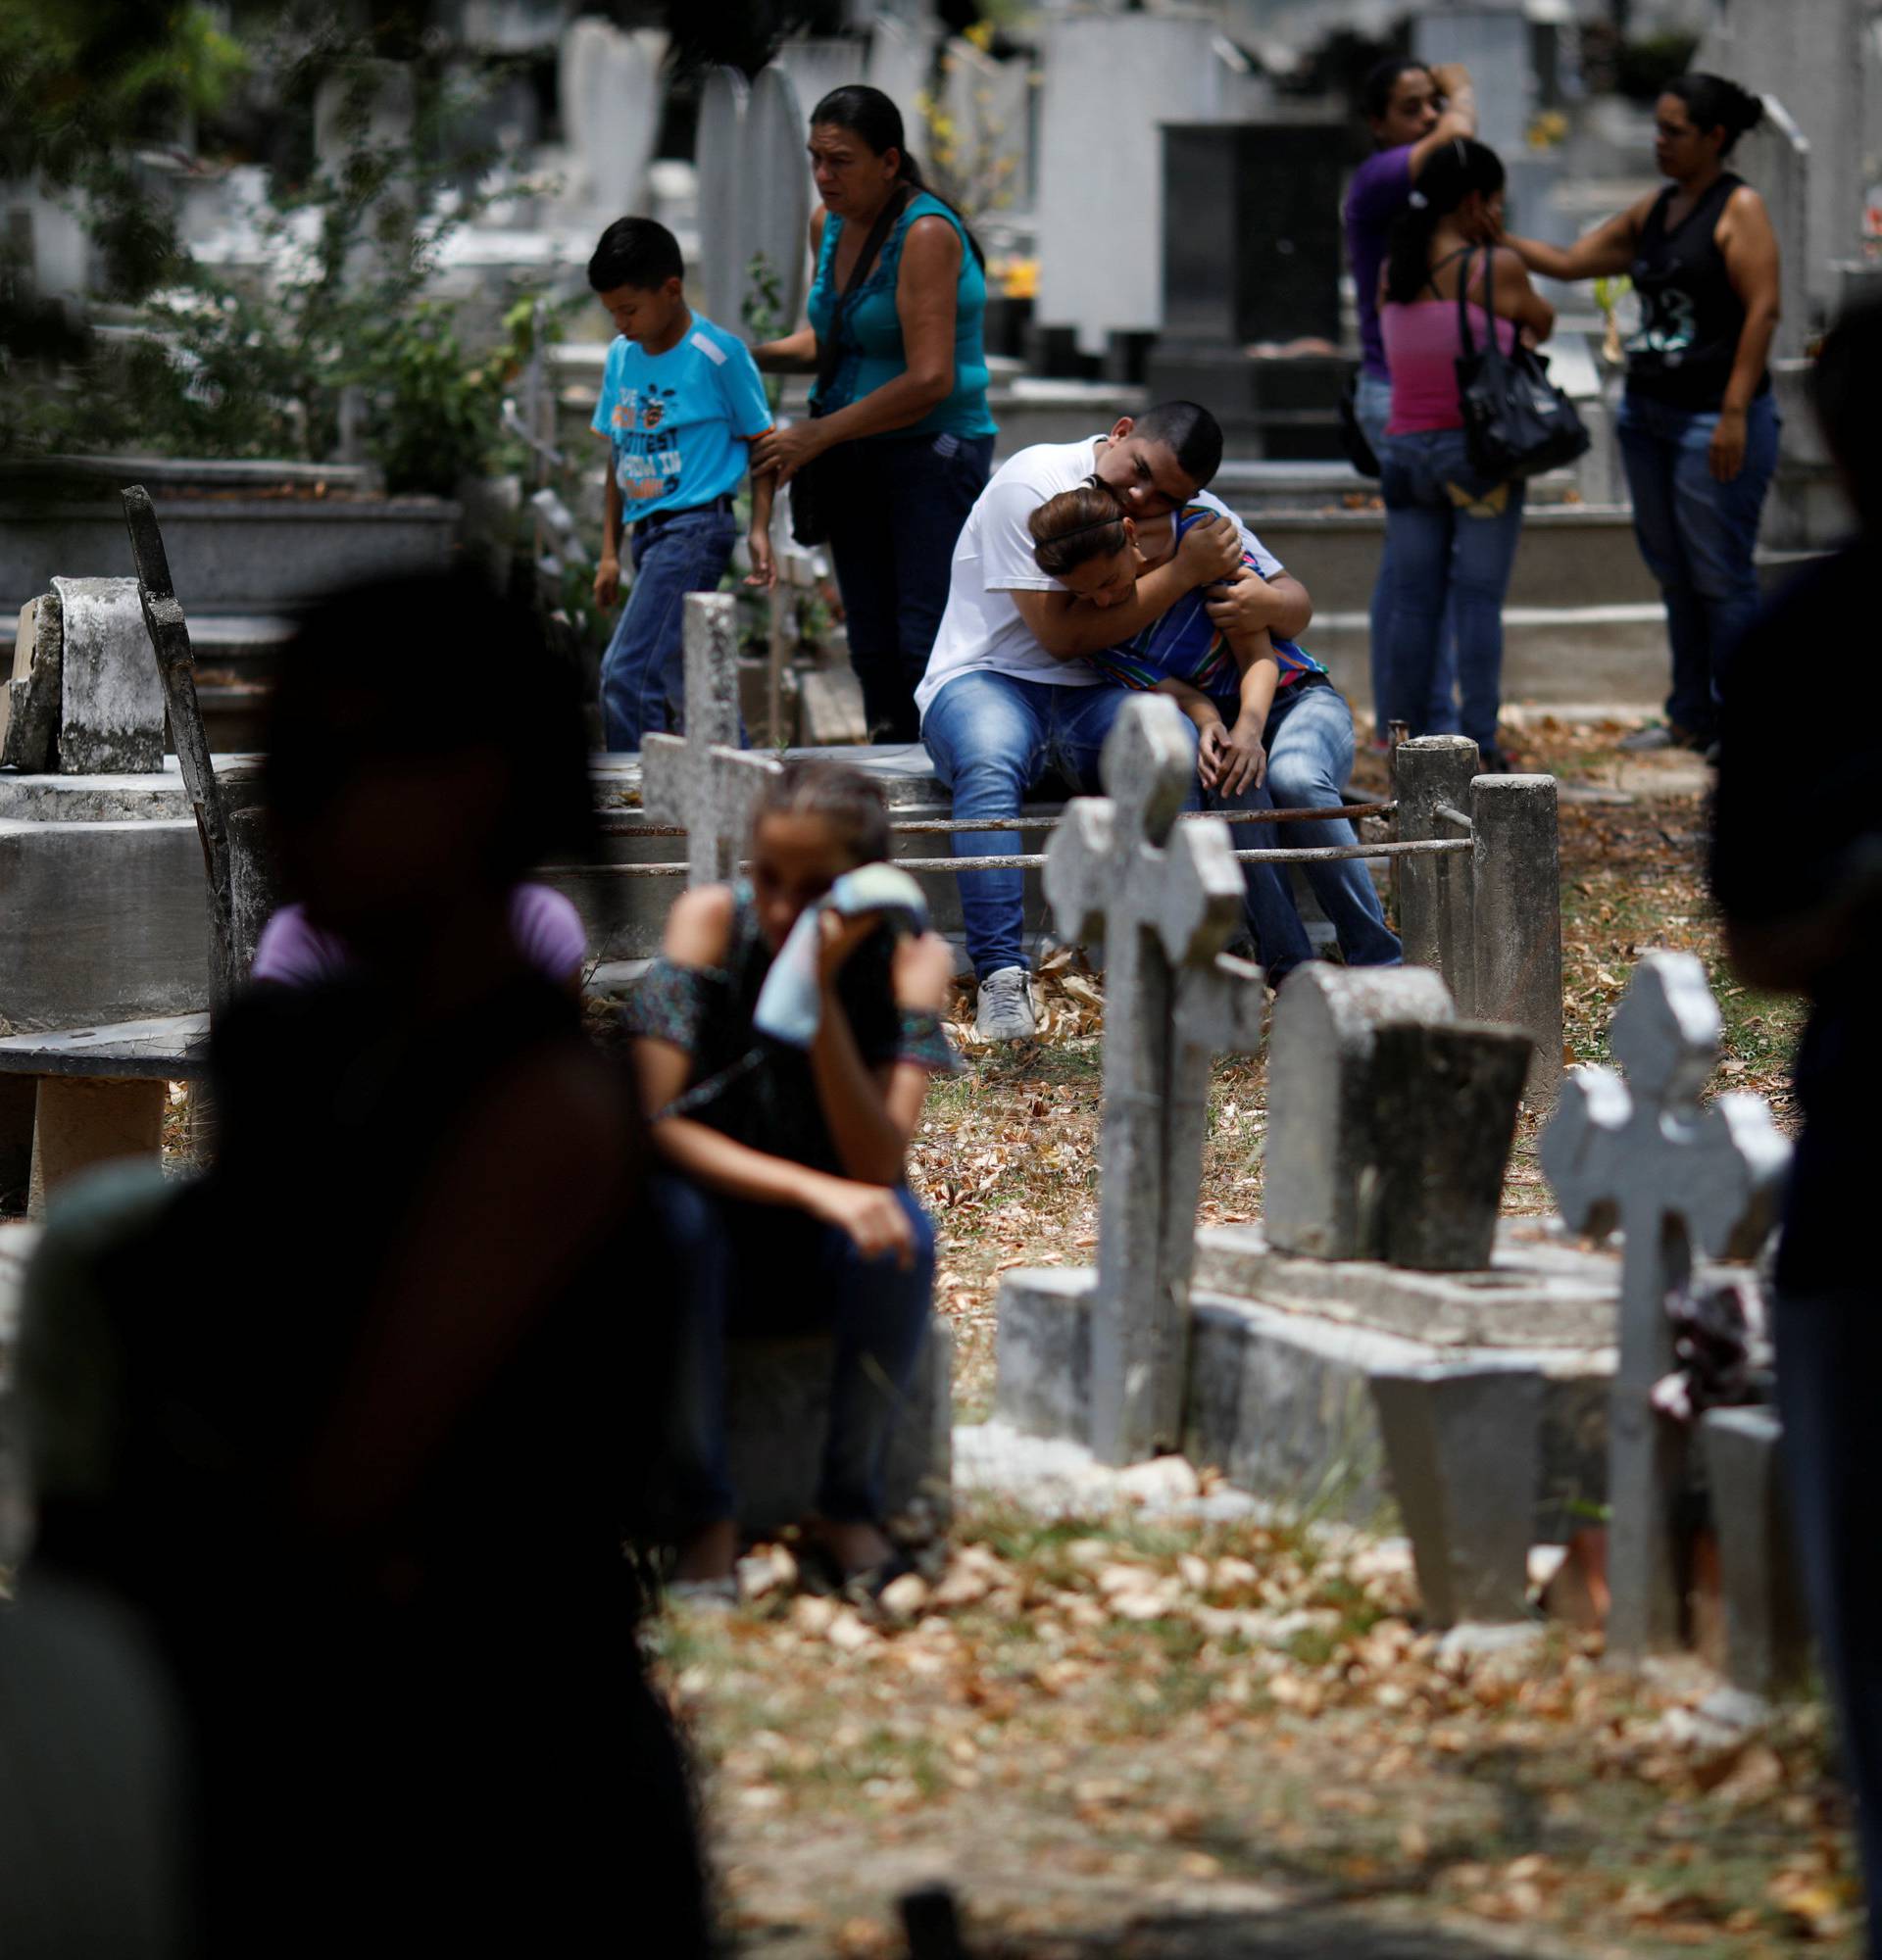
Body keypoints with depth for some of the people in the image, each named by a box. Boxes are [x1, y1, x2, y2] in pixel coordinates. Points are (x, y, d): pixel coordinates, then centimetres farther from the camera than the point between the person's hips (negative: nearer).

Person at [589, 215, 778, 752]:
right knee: (684, 681, 12)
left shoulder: (720, 355, -8)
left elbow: (761, 443, -2)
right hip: (647, 530, 8)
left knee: (628, 673, -17)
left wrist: (760, 530, -12)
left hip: (696, 529, -8)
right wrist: (609, 552, 15)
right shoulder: (621, 356, 10)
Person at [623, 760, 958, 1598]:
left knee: (902, 1229, -33)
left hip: (827, 1267, 1)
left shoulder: (910, 958, -12)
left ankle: (850, 1501, -14)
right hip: (720, 1249, -1)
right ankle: (704, 1512, -24)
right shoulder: (711, 922, -14)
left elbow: (879, 1168, -23)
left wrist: (820, 994, -32)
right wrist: (813, 1189, -37)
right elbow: (654, 1122, -23)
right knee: (670, 1214, -35)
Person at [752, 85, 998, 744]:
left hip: (935, 448, -8)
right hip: (854, 455, 8)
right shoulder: (829, 225, 8)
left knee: (925, 642, -16)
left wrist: (818, 435, -16)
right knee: (873, 647, 7)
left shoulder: (926, 234, -17)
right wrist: (754, 356, 5)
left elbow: (929, 380, -22)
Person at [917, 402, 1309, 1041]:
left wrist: (1267, 602, -17)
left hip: (1096, 698, 4)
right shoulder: (1033, 483, -11)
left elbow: (1296, 604, 9)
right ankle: (1002, 976, -43)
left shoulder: (1196, 513, 6)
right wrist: (1185, 571, -17)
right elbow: (1064, 634, -16)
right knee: (989, 764, -40)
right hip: (984, 680, -4)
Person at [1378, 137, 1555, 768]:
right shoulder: (1496, 268, -10)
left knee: (1412, 599, 9)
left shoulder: (1392, 272, 6)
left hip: (1406, 449, 5)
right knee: (1479, 600, -2)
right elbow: (1541, 322, 6)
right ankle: (1480, 744, -3)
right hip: (1480, 453, -5)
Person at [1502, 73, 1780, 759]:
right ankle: (1691, 718, 19)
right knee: (1675, 575, 12)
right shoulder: (1654, 212, 14)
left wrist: (1735, 412, -20)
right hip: (1647, 413, 8)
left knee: (1721, 576, -5)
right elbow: (1569, 262, 19)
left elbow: (1763, 309, -15)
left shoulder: (1740, 209, -8)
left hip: (1713, 418, -8)